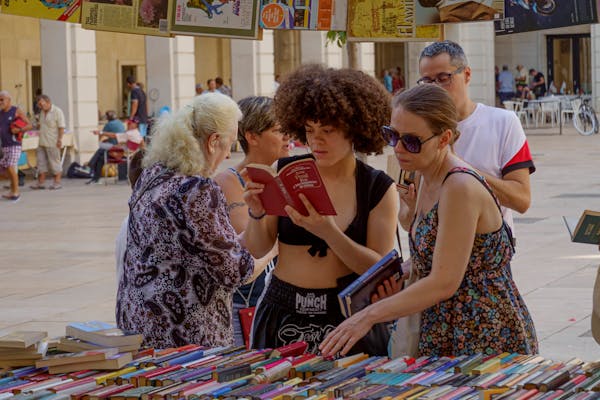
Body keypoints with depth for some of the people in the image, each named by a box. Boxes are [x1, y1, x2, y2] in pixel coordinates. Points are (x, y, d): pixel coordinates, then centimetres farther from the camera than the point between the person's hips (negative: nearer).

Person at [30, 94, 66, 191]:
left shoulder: (57, 112, -10)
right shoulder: (42, 112, 14)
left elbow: (61, 127, -14)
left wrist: (59, 140, -19)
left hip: (53, 143, -8)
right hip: (42, 143, 8)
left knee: (55, 162, -1)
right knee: (41, 162, 6)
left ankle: (57, 182, 5)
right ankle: (41, 182, 9)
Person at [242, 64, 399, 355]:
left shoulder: (378, 188, -1)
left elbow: (380, 268, -9)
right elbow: (259, 250, 5)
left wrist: (327, 231, -21)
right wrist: (257, 214, -15)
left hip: (346, 318, -2)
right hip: (283, 316, 2)